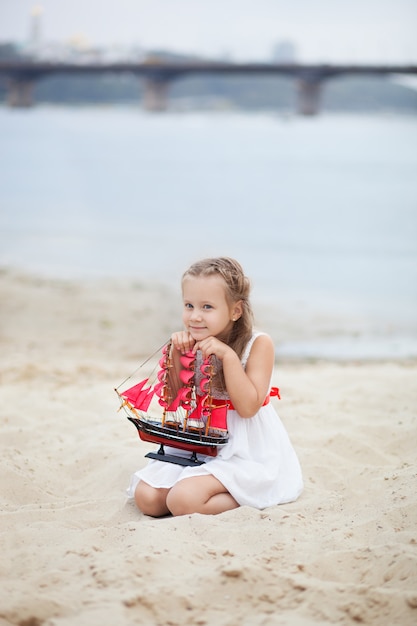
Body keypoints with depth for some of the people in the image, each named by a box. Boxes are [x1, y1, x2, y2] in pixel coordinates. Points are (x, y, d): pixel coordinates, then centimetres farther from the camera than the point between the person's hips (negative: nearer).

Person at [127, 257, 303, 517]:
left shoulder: (259, 344, -12)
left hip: (247, 452, -6)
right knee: (146, 497, -9)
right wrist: (177, 355, -10)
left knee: (183, 499, -26)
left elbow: (248, 407, -20)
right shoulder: (194, 344, 1)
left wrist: (228, 355, -26)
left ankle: (250, 498, -2)